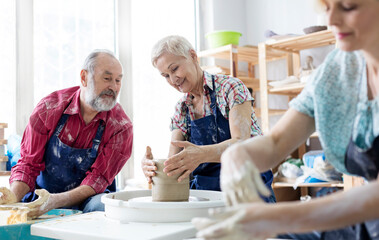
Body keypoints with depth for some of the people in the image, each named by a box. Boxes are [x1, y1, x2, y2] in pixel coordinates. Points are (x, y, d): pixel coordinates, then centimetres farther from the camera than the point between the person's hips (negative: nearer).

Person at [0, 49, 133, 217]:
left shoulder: (121, 126, -13)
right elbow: (28, 164, -6)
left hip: (88, 198, -1)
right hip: (42, 193, 1)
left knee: (101, 206, -34)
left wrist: (55, 201, -33)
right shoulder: (49, 108, -9)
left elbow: (97, 179, -16)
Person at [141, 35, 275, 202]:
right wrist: (152, 166, -22)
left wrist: (201, 154, -38)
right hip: (205, 194, 5)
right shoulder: (181, 109, 11)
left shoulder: (231, 87, -5)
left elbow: (242, 143, -19)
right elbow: (174, 163, 2)